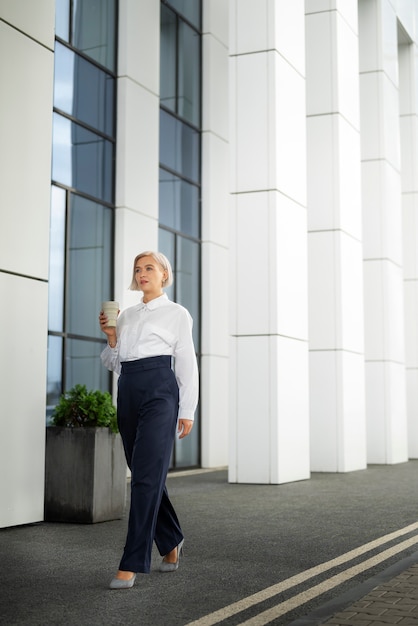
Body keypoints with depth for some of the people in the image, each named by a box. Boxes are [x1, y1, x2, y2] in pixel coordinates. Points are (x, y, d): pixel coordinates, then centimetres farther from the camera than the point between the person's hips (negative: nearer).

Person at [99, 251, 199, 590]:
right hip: (128, 393, 6)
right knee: (146, 473, 10)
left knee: (146, 474, -13)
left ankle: (131, 564, -14)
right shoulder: (126, 315, 19)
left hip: (159, 390, -6)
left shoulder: (177, 313, 5)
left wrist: (187, 411, -3)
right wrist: (111, 337, 0)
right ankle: (171, 541, 29)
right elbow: (115, 364, 19)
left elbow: (187, 364, 2)